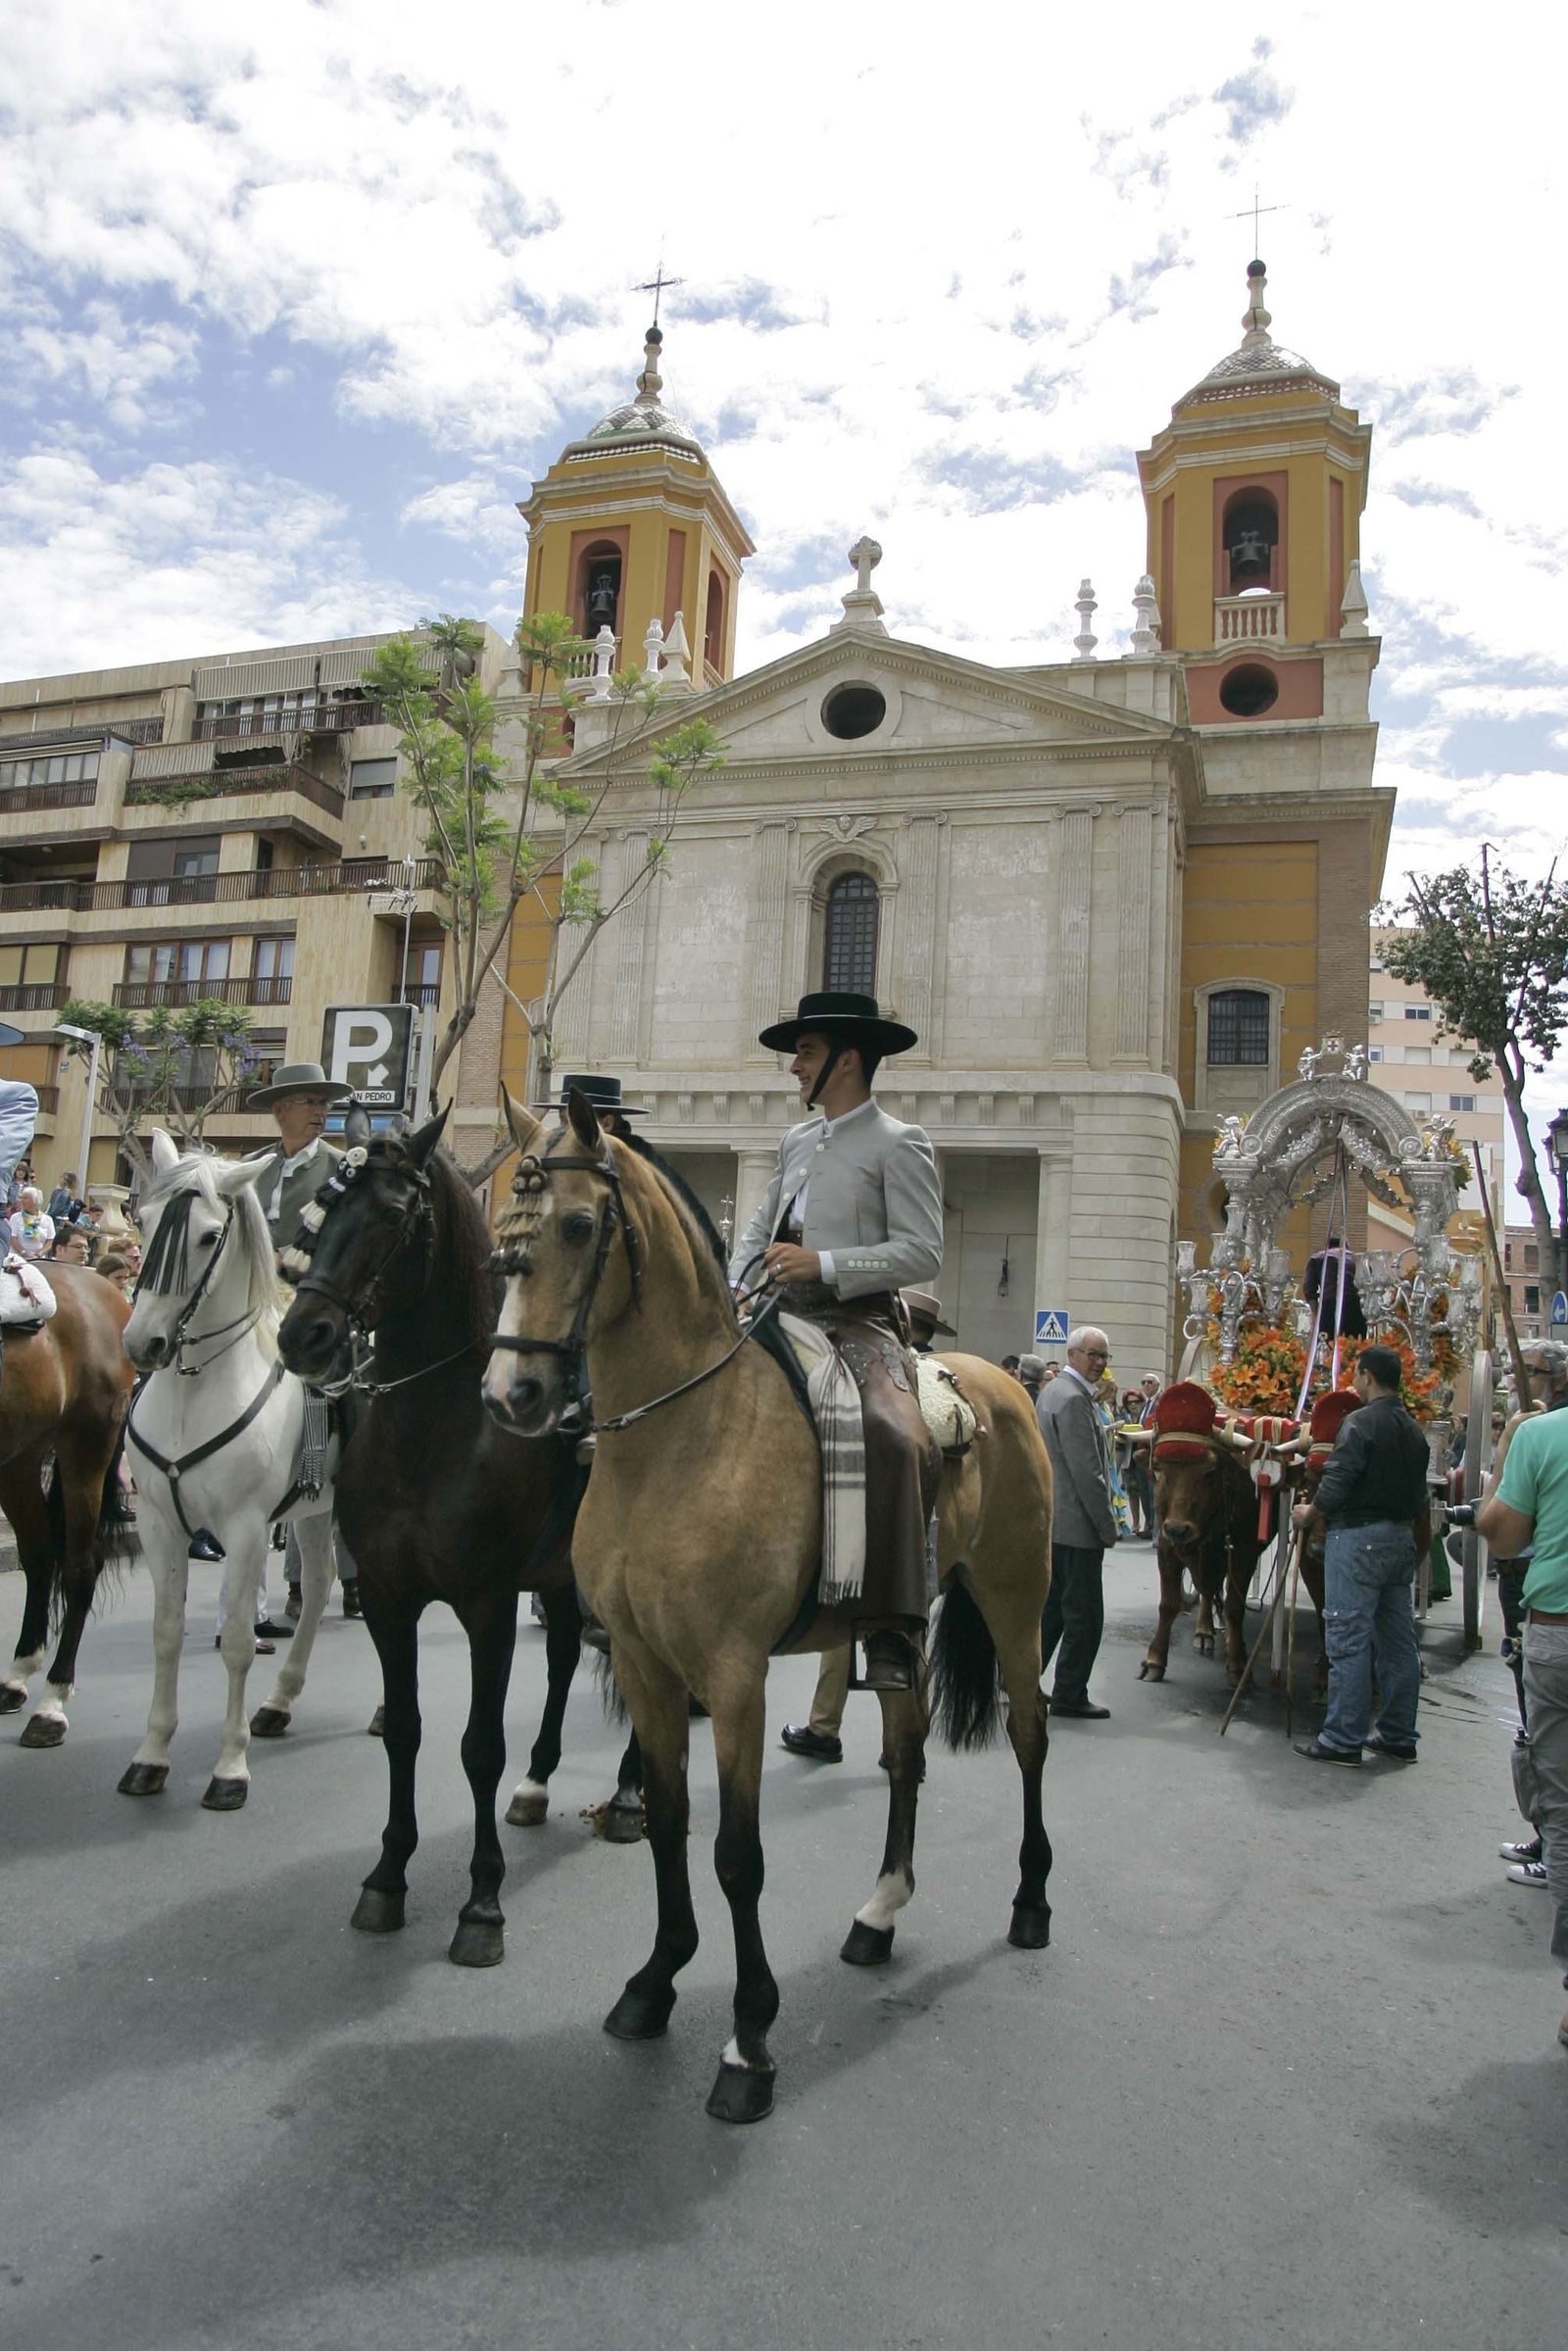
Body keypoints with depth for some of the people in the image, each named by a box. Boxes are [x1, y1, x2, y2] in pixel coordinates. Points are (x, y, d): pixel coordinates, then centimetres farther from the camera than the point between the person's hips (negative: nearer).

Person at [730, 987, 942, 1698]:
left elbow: (923, 1251, -9)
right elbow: (758, 1231, 22)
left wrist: (823, 1264, -19)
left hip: (858, 1321, -7)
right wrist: (732, 1296, 4)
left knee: (893, 1435, -34)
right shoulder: (796, 1141, 21)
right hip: (783, 1318, 8)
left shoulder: (899, 1144, 0)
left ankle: (890, 1637, -29)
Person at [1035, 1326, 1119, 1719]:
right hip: (1077, 1524, -10)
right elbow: (1086, 1471, -21)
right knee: (1084, 1615, 0)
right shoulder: (1073, 1399, -19)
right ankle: (1069, 1696, 8)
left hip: (1049, 1520, 10)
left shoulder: (1051, 1391, 13)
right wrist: (1107, 1526, -14)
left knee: (1050, 1608, 18)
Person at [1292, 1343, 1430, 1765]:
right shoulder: (1413, 1430, 10)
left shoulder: (1359, 1422, -15)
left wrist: (1307, 1515, -3)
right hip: (1401, 1538, 8)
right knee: (1399, 1641, 13)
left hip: (1357, 1537, -8)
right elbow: (1421, 1501, 16)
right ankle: (1398, 1736, 21)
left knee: (1350, 1642, -4)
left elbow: (1335, 1487, -19)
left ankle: (1342, 1740, 0)